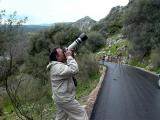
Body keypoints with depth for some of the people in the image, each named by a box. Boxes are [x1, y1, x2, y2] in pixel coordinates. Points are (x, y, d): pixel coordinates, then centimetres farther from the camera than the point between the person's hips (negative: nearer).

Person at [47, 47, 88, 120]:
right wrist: (69, 57, -22)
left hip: (61, 98, 10)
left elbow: (70, 69, 14)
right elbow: (74, 70, -33)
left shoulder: (57, 66, 11)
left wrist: (70, 57, 1)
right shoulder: (58, 67, -23)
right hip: (65, 99, -10)